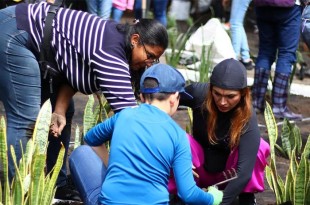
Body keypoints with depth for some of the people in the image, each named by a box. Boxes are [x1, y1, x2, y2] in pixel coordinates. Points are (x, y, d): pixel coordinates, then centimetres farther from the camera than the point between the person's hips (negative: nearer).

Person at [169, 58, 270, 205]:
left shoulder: (248, 119, -29)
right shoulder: (199, 93, -22)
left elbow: (245, 170, -38)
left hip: (228, 174, -2)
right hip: (200, 170, 2)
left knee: (259, 147, -31)